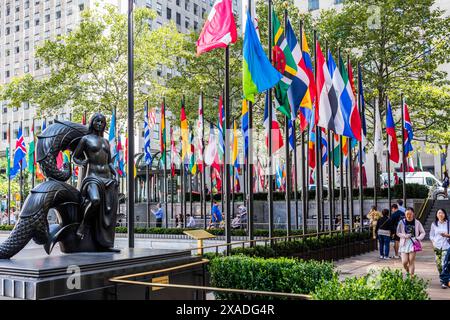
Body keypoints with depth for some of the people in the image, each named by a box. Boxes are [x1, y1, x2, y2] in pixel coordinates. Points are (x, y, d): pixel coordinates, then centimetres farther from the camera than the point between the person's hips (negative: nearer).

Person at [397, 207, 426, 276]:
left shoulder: (417, 222, 0)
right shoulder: (402, 222, 0)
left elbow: (423, 233, 7)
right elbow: (398, 233, 6)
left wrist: (418, 238, -10)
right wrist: (404, 235, -11)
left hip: (413, 244, -1)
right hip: (404, 244, 1)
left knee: (411, 261, -4)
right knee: (404, 262, -3)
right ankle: (407, 271, 28)